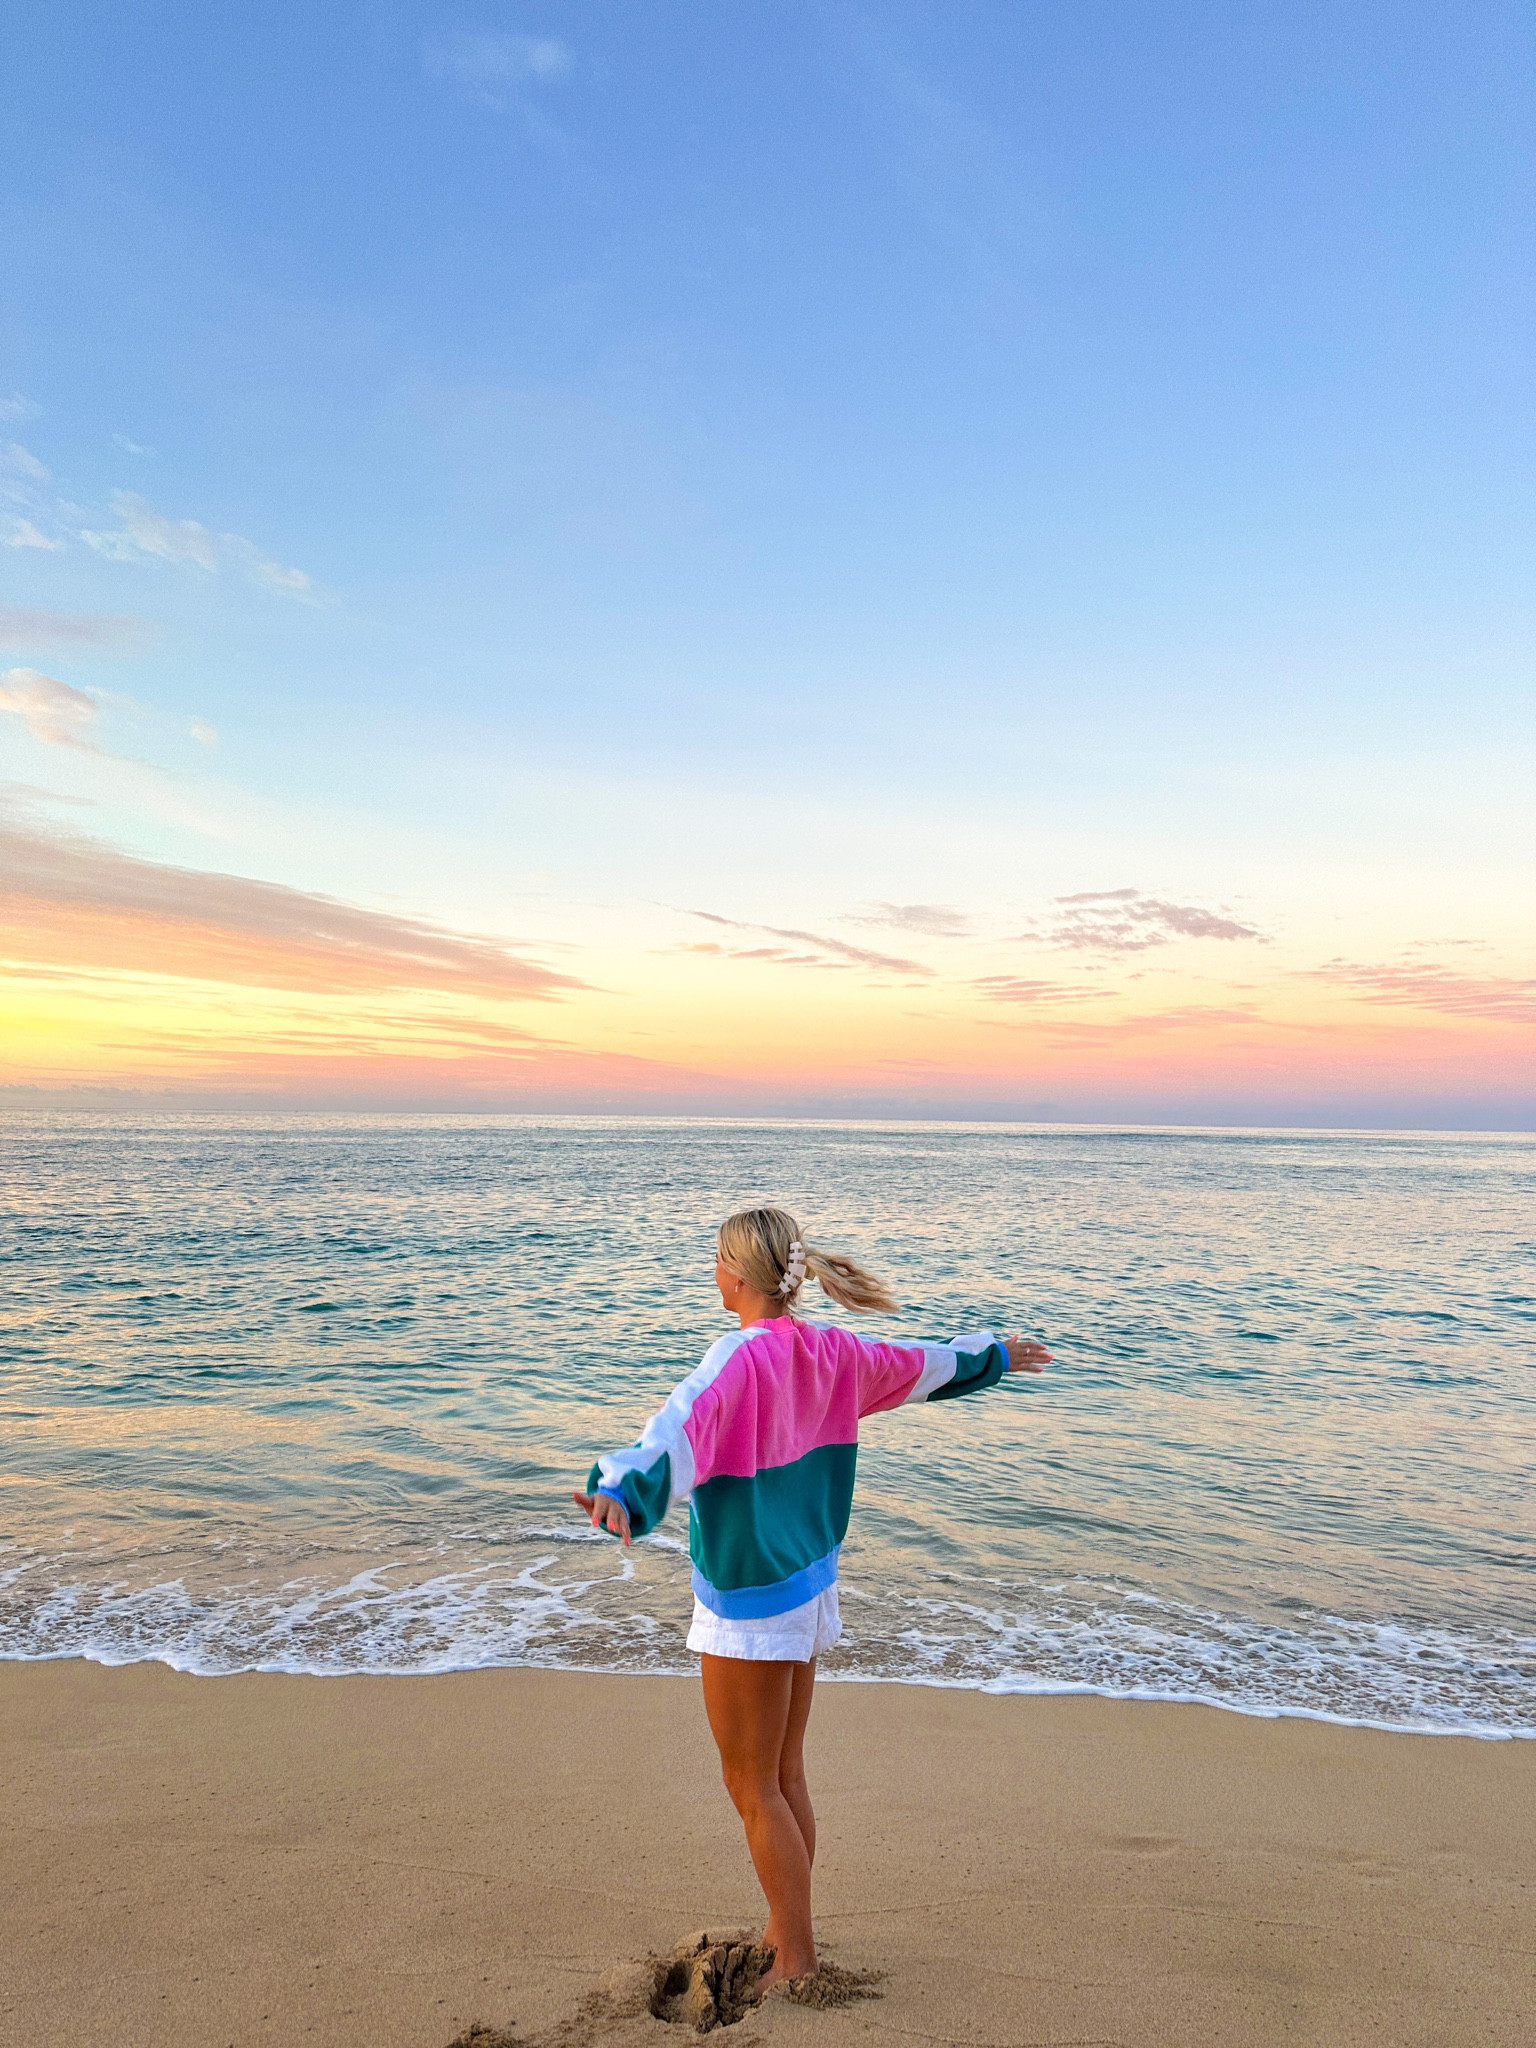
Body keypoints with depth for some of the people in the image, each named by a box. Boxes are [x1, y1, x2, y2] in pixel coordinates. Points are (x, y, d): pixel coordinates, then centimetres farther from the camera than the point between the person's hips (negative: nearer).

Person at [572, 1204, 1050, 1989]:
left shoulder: (741, 1359, -22)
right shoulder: (829, 1351, 1)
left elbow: (680, 1426, -42)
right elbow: (924, 1363, 16)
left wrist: (620, 1491, -59)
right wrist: (994, 1353, 34)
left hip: (750, 1605, -8)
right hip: (808, 1588, 8)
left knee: (753, 1787, 9)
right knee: (784, 1778, 21)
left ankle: (796, 1963, 20)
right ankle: (785, 1936, 34)